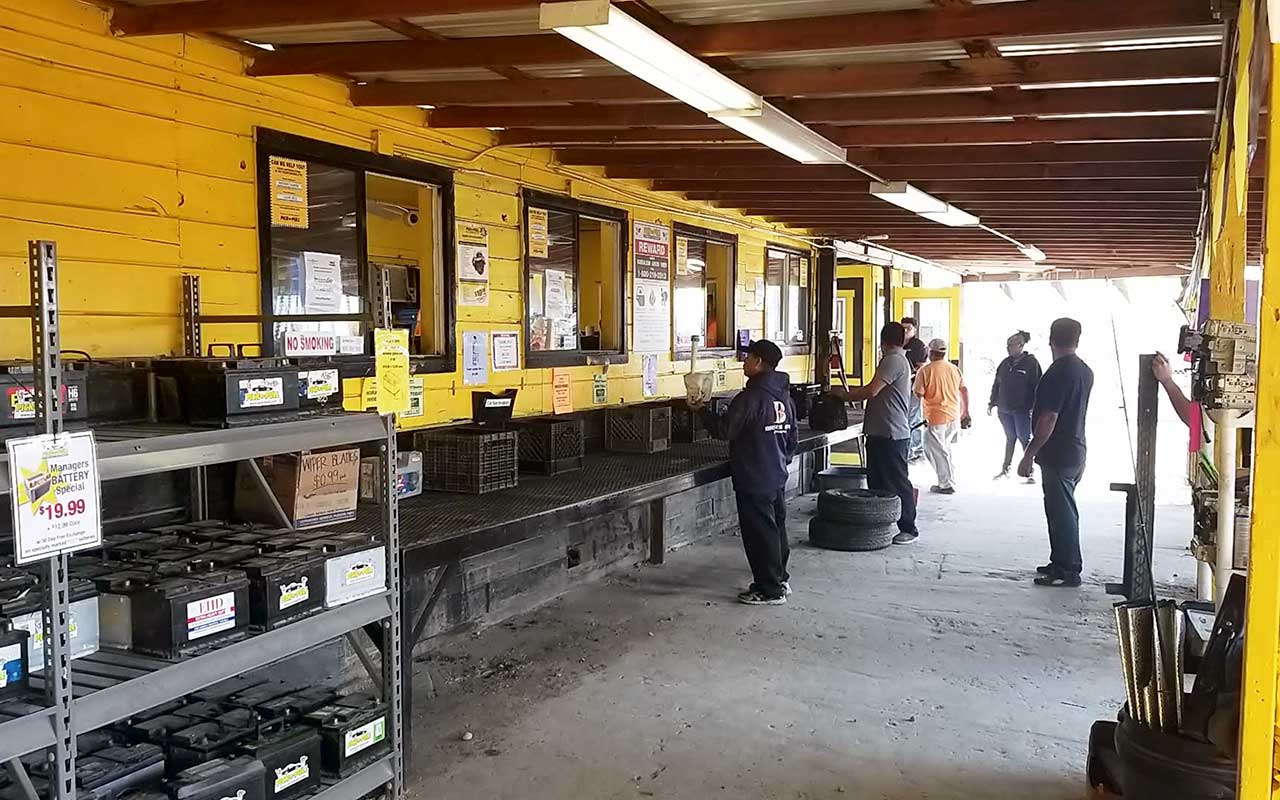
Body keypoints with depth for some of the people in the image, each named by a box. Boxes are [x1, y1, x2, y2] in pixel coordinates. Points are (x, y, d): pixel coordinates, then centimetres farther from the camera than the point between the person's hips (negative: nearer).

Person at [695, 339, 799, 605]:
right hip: (778, 477, 9)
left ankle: (769, 589, 5)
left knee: (759, 533, -1)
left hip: (754, 480, -9)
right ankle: (780, 578, 29)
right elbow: (793, 438, 16)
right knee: (776, 528, 18)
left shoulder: (751, 397, -19)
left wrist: (701, 410, -2)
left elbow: (724, 430, -15)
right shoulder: (784, 396, 8)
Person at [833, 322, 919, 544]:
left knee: (898, 483, -3)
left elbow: (871, 391, -21)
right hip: (882, 433, 11)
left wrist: (844, 394, -9)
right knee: (877, 481, 14)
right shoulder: (899, 360, 19)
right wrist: (852, 394, 17)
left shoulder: (893, 360, -15)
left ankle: (909, 528, 4)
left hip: (891, 434, -11)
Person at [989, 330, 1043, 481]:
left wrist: (1034, 407, -17)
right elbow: (996, 385, 16)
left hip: (1022, 410, -5)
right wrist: (992, 403, 13)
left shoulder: (1031, 363, -8)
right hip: (1005, 409, 5)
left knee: (1025, 439, 0)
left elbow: (1036, 386, -12)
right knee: (1010, 439, 15)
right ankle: (1005, 469, 23)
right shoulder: (1005, 363, 9)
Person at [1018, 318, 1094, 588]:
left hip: (1058, 454, -9)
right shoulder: (1085, 371, 9)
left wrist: (1029, 455, -19)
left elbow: (1048, 419, -23)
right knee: (1063, 509, 17)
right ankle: (1061, 563, 25)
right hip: (1076, 449, 9)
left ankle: (1068, 571, 2)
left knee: (1061, 511, -3)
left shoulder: (1058, 373, -19)